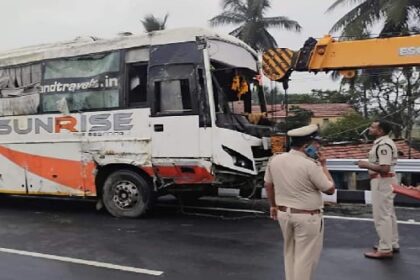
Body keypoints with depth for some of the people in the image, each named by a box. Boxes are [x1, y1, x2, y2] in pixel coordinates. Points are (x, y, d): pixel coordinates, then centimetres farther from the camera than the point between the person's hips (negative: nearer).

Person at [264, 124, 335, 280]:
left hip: (283, 213, 7)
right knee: (306, 256, 7)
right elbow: (330, 189, -10)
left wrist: (273, 206, 22)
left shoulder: (275, 160, -2)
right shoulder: (310, 166, -21)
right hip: (307, 217, -6)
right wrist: (323, 166, -2)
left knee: (290, 253, 23)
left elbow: (268, 185, 10)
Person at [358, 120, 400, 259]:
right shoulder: (382, 143, 13)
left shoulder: (383, 145, -21)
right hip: (384, 181, 11)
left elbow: (384, 168, -28)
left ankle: (385, 250, 2)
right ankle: (392, 244, 29)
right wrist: (368, 165, 13)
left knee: (381, 216, -5)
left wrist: (366, 165, -20)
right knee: (388, 214, 18)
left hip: (382, 182, -11)